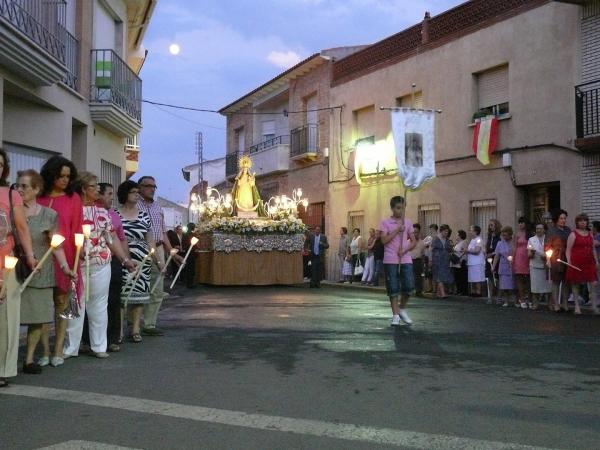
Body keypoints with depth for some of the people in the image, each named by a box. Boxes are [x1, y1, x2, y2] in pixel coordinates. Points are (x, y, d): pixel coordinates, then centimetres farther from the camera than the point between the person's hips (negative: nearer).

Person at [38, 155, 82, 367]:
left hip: (64, 256, -1)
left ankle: (58, 350, 7)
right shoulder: (38, 198, 7)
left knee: (61, 301, 1)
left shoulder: (73, 198, 6)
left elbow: (77, 228, 3)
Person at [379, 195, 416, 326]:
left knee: (409, 286, -5)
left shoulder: (408, 222, 10)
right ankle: (395, 315, 8)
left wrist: (405, 250, -8)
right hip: (390, 260, -2)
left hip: (406, 259, 3)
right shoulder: (385, 223, 2)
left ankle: (402, 309, 18)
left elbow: (414, 241, 10)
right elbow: (384, 240, -9)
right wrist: (397, 230, -13)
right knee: (393, 288, -1)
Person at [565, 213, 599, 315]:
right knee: (575, 284, 3)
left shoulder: (590, 234, 15)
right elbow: (568, 250, -6)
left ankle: (594, 306, 3)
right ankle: (577, 306, 12)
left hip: (589, 262, 5)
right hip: (576, 263, -4)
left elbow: (593, 249, 19)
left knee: (593, 283, -3)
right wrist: (569, 262, -14)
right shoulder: (573, 234, -2)